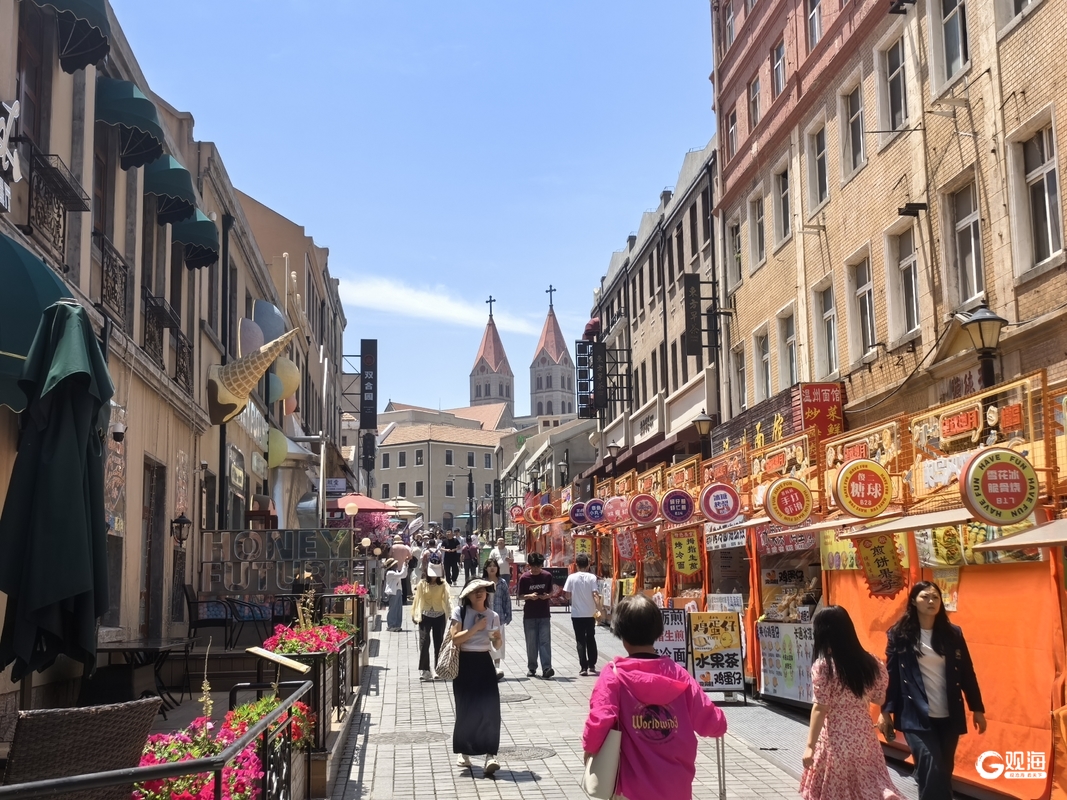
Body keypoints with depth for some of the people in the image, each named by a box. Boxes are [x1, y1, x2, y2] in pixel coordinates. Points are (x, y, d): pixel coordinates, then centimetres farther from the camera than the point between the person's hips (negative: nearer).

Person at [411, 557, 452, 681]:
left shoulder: (443, 585, -5)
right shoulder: (422, 584, -4)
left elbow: (447, 598, -16)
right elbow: (417, 599, 1)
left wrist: (451, 611, -31)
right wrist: (414, 615, 3)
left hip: (439, 616, 1)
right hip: (425, 616, -1)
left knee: (439, 643, 10)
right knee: (424, 642, -9)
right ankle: (424, 670, -7)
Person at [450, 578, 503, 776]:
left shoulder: (492, 616, 4)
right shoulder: (460, 612, -4)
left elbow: (497, 643, 12)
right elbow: (455, 638, -13)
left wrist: (496, 639, -10)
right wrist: (475, 628, -17)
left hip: (484, 663, 2)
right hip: (464, 663, -2)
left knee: (489, 707, -10)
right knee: (466, 709, 6)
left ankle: (490, 755, -10)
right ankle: (463, 752, 25)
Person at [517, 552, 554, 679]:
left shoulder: (547, 576, -1)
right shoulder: (524, 578, -5)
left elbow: (551, 592, 10)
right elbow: (521, 595, 0)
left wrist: (547, 595, -12)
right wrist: (529, 596, -20)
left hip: (544, 615, 0)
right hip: (529, 615, 0)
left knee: (545, 641, -6)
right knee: (531, 643, 6)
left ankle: (547, 668, -12)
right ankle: (531, 668, 18)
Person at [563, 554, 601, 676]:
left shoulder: (572, 577, -6)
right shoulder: (592, 577, -7)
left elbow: (567, 595, -4)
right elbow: (595, 595, -13)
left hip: (576, 614, -1)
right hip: (590, 613, 1)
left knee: (580, 641, 5)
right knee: (591, 639, 16)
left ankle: (584, 668, 0)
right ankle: (592, 666, 20)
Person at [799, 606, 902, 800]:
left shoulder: (823, 665, -14)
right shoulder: (869, 663, 1)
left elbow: (820, 708, -16)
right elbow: (879, 699, 11)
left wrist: (810, 746, -11)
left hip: (835, 741, -5)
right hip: (864, 738, 5)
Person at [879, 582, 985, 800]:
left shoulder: (952, 633, 6)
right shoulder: (900, 634, -2)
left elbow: (967, 673, 10)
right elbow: (890, 674, 0)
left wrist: (977, 708, 9)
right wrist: (885, 710, -2)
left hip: (948, 716, 4)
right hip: (916, 716, -4)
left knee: (943, 773, 9)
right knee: (932, 772, -17)